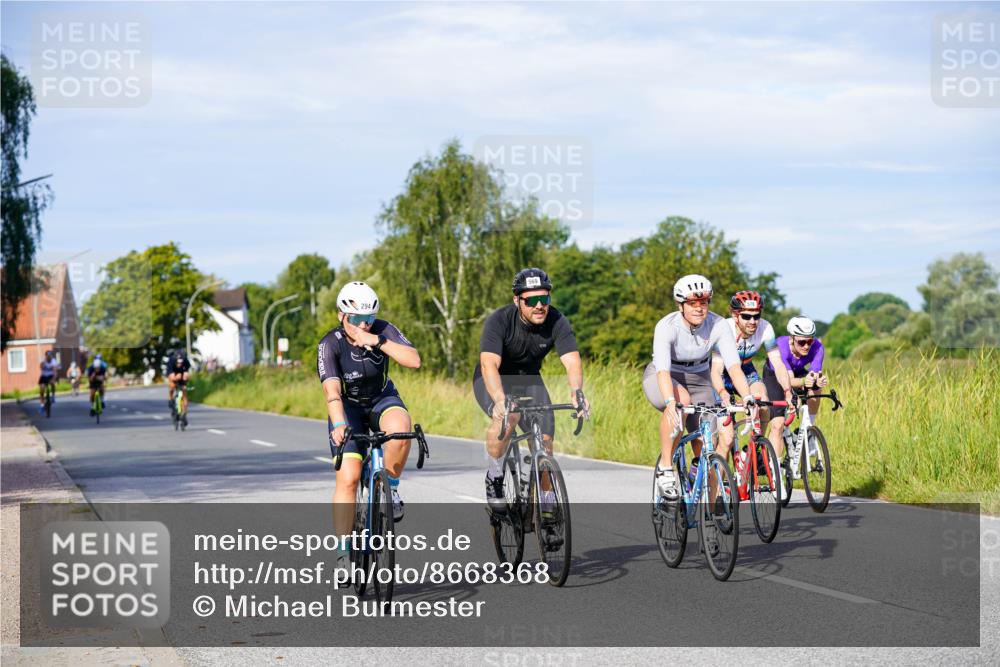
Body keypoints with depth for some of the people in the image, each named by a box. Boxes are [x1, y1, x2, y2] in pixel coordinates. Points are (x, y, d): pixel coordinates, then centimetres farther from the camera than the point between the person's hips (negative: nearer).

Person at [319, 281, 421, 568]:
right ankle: (344, 553, -9)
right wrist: (339, 425, -52)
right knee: (348, 478, -16)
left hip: (382, 400, 1)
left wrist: (378, 342, -39)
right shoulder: (330, 344, -23)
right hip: (348, 408, -1)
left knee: (400, 426, -35)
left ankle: (391, 488, -11)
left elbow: (414, 360, -30)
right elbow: (332, 389, -36)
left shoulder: (382, 330, -17)